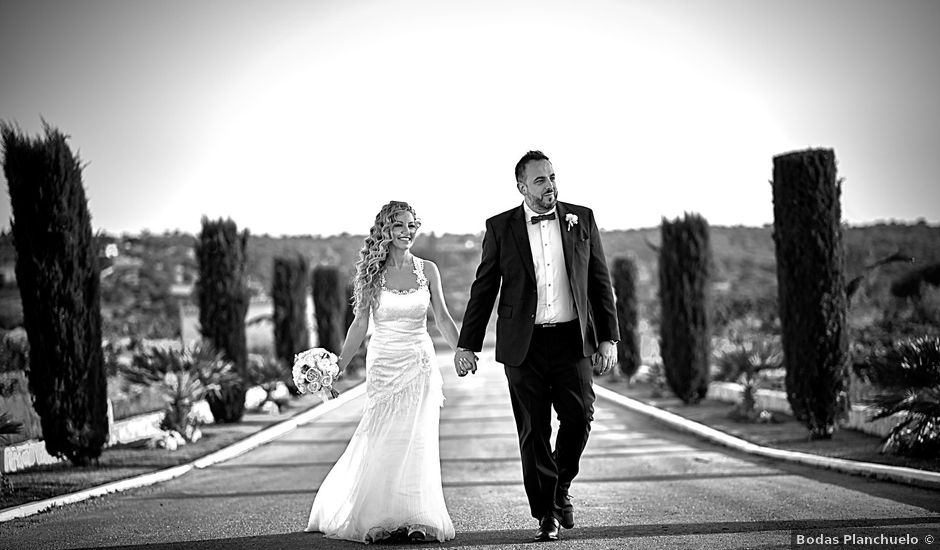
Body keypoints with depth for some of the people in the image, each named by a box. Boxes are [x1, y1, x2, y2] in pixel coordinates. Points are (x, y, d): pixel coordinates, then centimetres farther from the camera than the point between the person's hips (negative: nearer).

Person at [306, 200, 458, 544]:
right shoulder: (372, 271, 0)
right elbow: (360, 324, 2)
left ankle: (417, 520, 7)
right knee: (382, 441, -1)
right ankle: (378, 518, 11)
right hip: (383, 363, -1)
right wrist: (338, 366, -1)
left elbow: (442, 318, 8)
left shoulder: (427, 270, 4)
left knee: (417, 441, -1)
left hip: (420, 364, 1)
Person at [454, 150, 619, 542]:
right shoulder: (500, 228, 4)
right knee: (534, 431, 1)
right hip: (523, 344, -1)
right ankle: (547, 514, 13)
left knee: (579, 417, -7)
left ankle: (560, 489, 20)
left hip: (572, 339, 1)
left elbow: (600, 282, 9)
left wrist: (608, 338, 3)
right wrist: (467, 344, 4)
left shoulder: (582, 220, 7)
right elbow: (483, 290, 7)